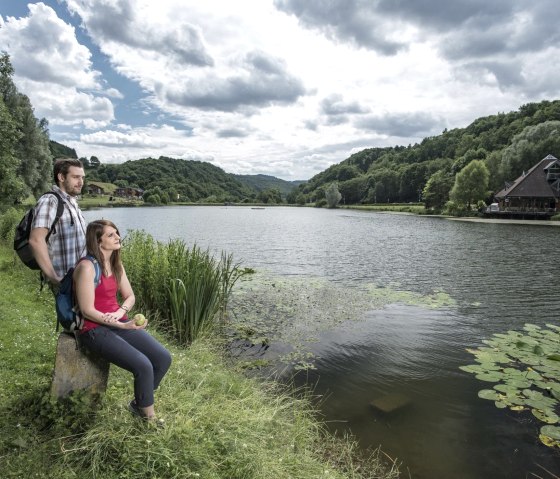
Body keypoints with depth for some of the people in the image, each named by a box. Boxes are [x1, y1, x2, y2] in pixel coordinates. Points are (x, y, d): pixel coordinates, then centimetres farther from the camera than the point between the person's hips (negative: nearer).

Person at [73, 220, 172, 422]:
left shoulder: (116, 264, 8)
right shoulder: (87, 267, -16)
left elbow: (130, 296, 13)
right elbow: (87, 311, -18)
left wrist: (120, 311, -10)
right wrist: (123, 326, -21)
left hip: (119, 322, 7)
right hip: (95, 329, -7)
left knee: (163, 358, -8)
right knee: (143, 366, -22)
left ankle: (140, 402, 17)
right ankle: (147, 413, 6)